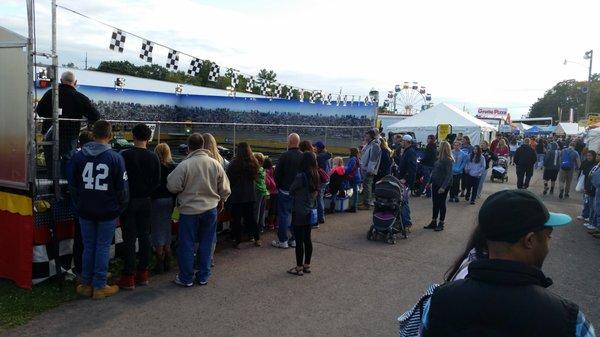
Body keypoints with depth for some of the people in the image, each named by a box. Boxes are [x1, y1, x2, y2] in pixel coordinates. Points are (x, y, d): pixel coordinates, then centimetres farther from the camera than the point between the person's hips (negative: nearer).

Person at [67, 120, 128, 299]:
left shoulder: (78, 156, -1)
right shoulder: (115, 158, -11)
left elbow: (72, 184, 5)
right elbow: (122, 187, -8)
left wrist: (79, 204, 16)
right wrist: (120, 207, 6)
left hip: (85, 211, 3)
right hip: (108, 211, -3)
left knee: (88, 247, 14)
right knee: (103, 247, 6)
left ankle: (86, 284, 23)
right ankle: (99, 286, 13)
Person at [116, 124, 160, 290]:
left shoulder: (125, 155, -12)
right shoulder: (153, 157, -1)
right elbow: (157, 182, 3)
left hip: (129, 201, -3)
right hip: (146, 202, 4)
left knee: (129, 239, 1)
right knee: (144, 237, 10)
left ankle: (128, 277, 5)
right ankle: (142, 274, 18)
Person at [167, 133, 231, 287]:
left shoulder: (184, 165, -16)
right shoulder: (215, 163, -3)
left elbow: (172, 187, -13)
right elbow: (225, 188, 4)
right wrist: (221, 201, 21)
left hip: (189, 210, -3)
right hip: (211, 209, 4)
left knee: (186, 245, 10)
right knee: (206, 244, 14)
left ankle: (186, 278, 19)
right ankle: (203, 276, 22)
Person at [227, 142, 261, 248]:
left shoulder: (234, 164, -16)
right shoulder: (254, 163, -1)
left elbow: (229, 180, -8)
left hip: (236, 195, -5)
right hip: (250, 195, 5)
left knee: (237, 218, 5)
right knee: (250, 216, 15)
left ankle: (237, 241, 10)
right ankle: (256, 238, 19)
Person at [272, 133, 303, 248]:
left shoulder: (284, 156, -13)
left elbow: (277, 174, -9)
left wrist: (279, 186, 6)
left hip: (285, 191, -4)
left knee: (283, 215, 3)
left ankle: (282, 241, 7)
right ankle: (295, 239, 18)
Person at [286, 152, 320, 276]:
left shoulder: (300, 176, -19)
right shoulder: (315, 176, 1)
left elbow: (291, 191, -7)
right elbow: (316, 192, 8)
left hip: (299, 212, -7)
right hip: (310, 212, 7)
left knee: (299, 240, 2)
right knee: (307, 238, 14)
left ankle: (299, 268, 10)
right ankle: (307, 265, 23)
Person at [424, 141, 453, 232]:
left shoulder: (448, 160, -16)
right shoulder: (439, 159, 8)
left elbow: (449, 175, -20)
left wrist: (443, 187, -25)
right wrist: (430, 182, 15)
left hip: (443, 185, -8)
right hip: (435, 184, 8)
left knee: (441, 204, 3)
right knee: (435, 203, 13)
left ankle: (441, 224, 15)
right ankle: (433, 222, 23)